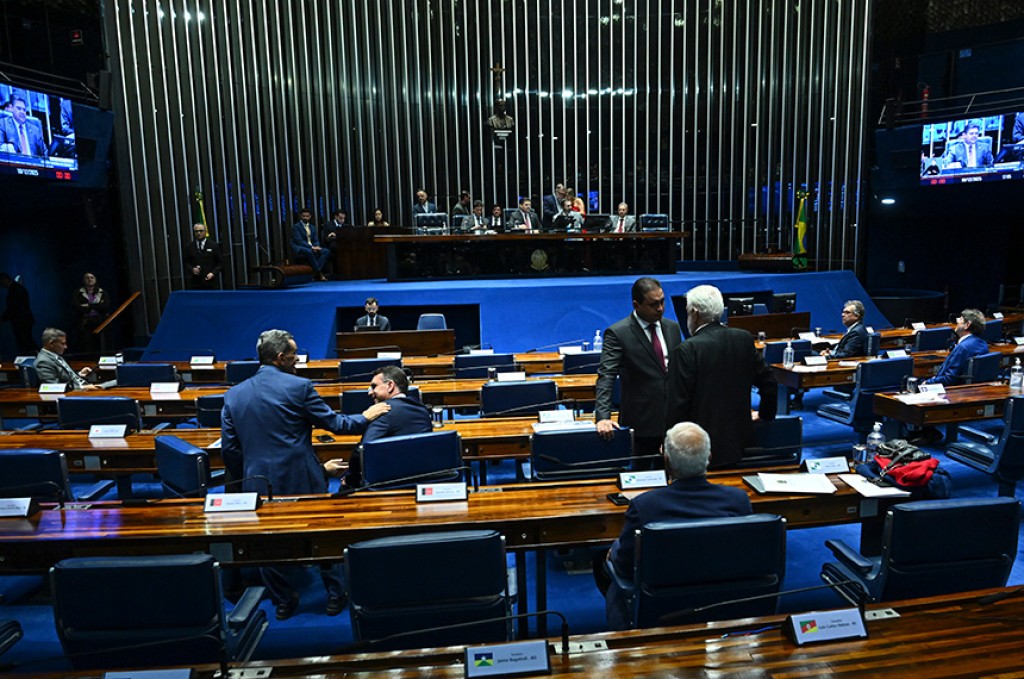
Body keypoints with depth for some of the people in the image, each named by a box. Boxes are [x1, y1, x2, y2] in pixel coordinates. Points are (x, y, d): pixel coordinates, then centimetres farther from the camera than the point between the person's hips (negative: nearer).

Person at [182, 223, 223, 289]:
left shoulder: (214, 246, 5)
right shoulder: (189, 247, 10)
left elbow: (220, 263, 5)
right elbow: (186, 263, 14)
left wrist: (213, 273, -9)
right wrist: (192, 269, -7)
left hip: (210, 282, -1)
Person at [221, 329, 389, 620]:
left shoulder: (233, 394, 1)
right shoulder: (299, 386, -12)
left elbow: (228, 449, 4)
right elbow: (334, 423, -6)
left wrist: (244, 481, 17)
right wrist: (366, 417, 10)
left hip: (258, 482, 3)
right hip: (301, 479, -3)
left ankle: (283, 601, 31)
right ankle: (335, 595, 27)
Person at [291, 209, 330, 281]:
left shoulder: (312, 227, 19)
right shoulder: (296, 226, -2)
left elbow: (316, 240, 15)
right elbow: (299, 241, -13)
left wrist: (317, 246, -10)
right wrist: (311, 247, -23)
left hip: (312, 248, 6)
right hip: (300, 249, -6)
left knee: (327, 251, -19)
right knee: (309, 251, -40)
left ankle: (316, 273, -29)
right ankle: (319, 274, -34)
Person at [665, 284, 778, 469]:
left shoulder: (687, 350, -16)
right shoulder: (744, 339, 1)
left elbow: (677, 404, -15)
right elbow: (768, 383, 8)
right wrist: (765, 414, 25)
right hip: (740, 443, 6)